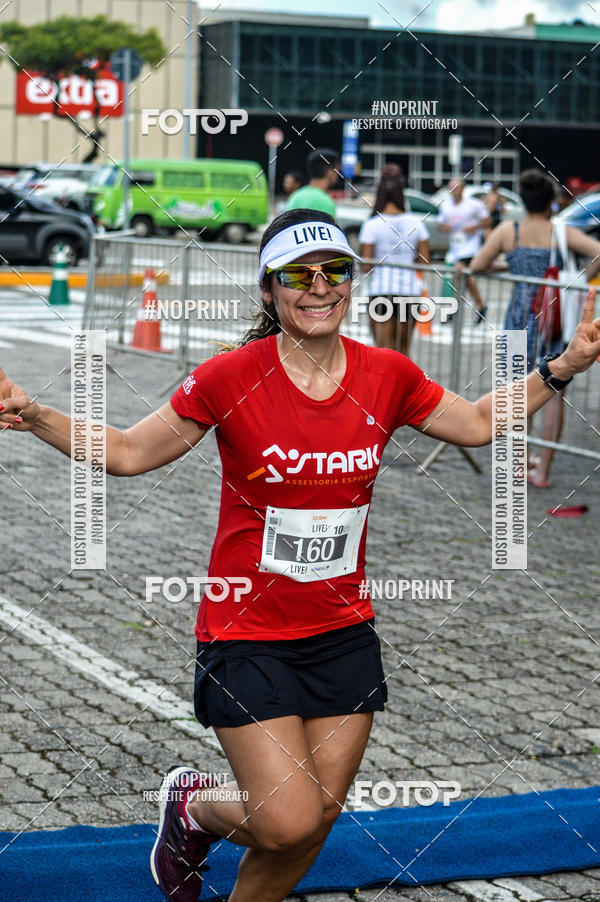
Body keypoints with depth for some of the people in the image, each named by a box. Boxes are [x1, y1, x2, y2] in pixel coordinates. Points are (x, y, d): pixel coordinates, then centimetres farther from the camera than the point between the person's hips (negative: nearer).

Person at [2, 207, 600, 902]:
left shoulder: (388, 376, -3)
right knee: (288, 823, -12)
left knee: (311, 829, 8)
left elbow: (478, 423, 15)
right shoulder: (231, 377, -13)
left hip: (344, 634, 4)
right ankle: (194, 806, 22)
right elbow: (127, 452, -4)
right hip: (247, 634, -4)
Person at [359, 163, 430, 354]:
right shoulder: (415, 222, 2)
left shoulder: (372, 224, -7)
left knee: (384, 348, -3)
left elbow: (366, 266, -9)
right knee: (403, 350, 16)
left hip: (381, 289, -3)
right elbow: (425, 261, 3)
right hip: (410, 288, 3)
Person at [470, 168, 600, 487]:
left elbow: (476, 266, -2)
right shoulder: (562, 233, -4)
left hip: (521, 312, 2)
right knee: (553, 392, 4)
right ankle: (543, 470, 4)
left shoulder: (508, 231, 1)